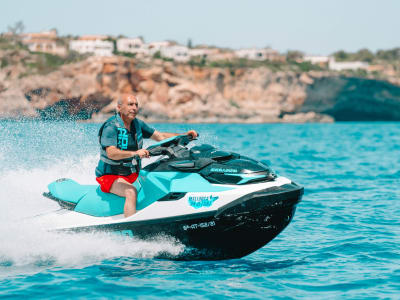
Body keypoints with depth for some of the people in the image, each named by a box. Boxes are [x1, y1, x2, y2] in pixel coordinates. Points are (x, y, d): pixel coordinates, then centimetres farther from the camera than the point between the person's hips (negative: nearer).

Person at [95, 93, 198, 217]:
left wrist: (184, 135, -2)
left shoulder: (137, 124, 6)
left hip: (133, 175, 8)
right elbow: (111, 153, -32)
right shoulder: (111, 127, -17)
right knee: (131, 192, -35)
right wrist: (135, 153, -47)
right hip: (110, 176, -8)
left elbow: (160, 136, 11)